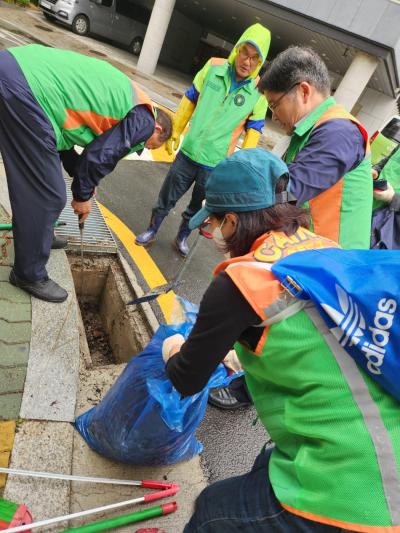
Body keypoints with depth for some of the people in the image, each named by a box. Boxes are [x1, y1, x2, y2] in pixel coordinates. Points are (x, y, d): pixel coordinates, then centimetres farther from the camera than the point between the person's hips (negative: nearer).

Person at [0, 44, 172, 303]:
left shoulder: (127, 97, 26)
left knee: (37, 184, 25)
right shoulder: (144, 120, -1)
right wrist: (83, 195, 13)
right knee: (49, 196, -2)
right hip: (25, 89, -10)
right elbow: (99, 158, -4)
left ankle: (38, 237, 44)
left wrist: (83, 183, 24)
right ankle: (30, 275, 13)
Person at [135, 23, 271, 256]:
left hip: (217, 165, -1)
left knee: (197, 206, 17)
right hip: (188, 153, 1)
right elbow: (190, 100, 5)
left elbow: (253, 130, -1)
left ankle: (182, 237, 39)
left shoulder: (259, 91, -9)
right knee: (166, 199, 12)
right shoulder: (213, 67, -6)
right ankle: (152, 231, 34)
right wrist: (175, 132, 8)